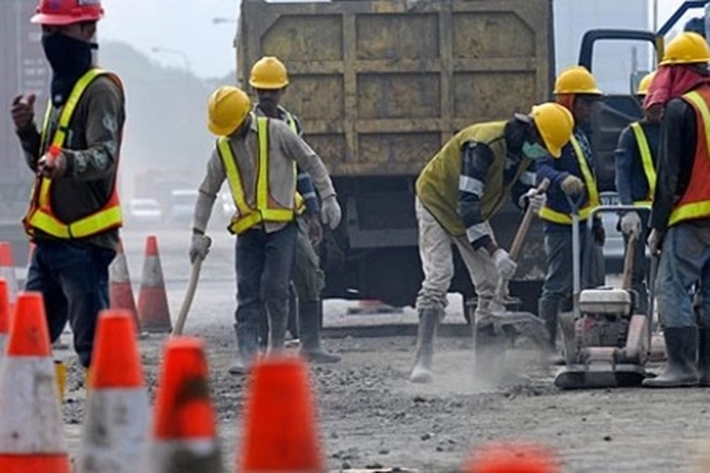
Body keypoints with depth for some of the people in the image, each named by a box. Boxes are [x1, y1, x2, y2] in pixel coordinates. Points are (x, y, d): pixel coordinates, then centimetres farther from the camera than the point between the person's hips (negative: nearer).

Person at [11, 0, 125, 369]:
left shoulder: (99, 90, -10)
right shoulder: (62, 89, 19)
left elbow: (105, 155, -27)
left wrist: (68, 162, -47)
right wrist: (27, 131, 6)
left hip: (84, 241, -9)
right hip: (50, 239, 9)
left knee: (94, 345, -9)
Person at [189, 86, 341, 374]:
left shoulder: (276, 132, -2)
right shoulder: (223, 148, 8)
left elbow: (311, 162, 3)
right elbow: (207, 193, 14)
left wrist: (328, 197, -4)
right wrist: (198, 233, 8)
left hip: (281, 224, -3)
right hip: (248, 229, 3)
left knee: (275, 289, -7)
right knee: (248, 292, -4)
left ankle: (276, 349, 7)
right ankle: (247, 353, -7)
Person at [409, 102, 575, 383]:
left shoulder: (523, 150, -11)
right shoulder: (483, 145, -37)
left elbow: (519, 186, 4)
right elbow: (467, 204, -41)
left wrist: (530, 197, -23)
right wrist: (494, 252, -46)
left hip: (472, 214, 8)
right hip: (437, 204, -8)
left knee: (492, 283, 0)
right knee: (438, 279, -20)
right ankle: (422, 362, -24)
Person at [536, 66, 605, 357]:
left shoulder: (580, 134, 18)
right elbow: (541, 169, -29)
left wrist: (595, 221, 25)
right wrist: (562, 180, -49)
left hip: (581, 220, 10)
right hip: (561, 220, -10)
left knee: (580, 286, 12)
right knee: (558, 284, -10)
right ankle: (547, 343, -7)